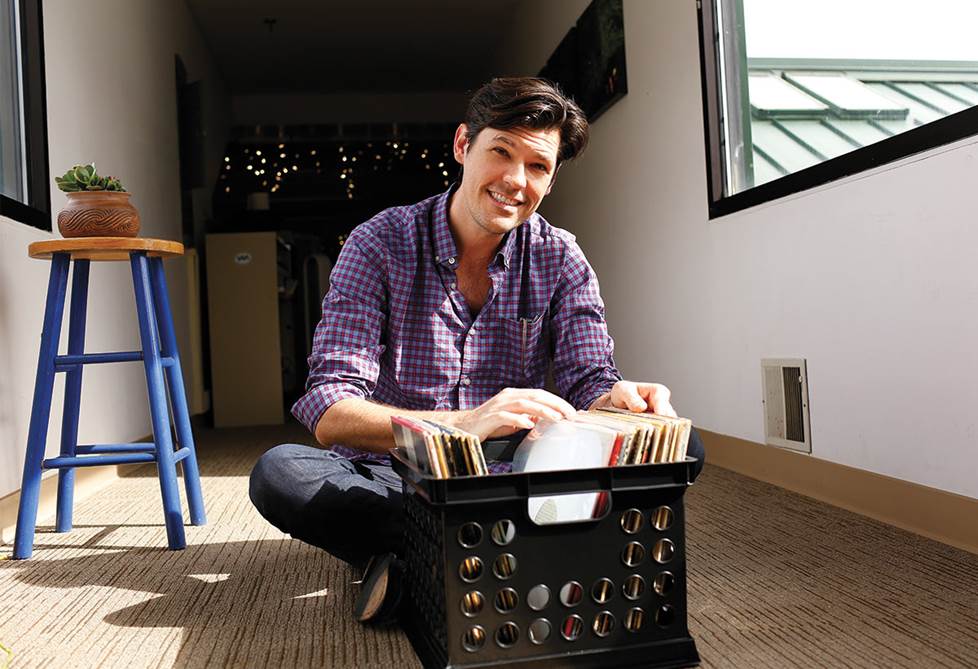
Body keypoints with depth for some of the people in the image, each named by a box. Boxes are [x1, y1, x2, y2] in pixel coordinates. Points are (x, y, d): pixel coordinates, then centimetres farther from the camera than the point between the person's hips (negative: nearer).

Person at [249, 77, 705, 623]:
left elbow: (589, 381, -4)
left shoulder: (560, 260, 1)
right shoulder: (379, 245, -9)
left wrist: (618, 400, -31)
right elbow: (329, 414, -20)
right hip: (396, 483, -2)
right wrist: (461, 424, -39)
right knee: (279, 472, -30)